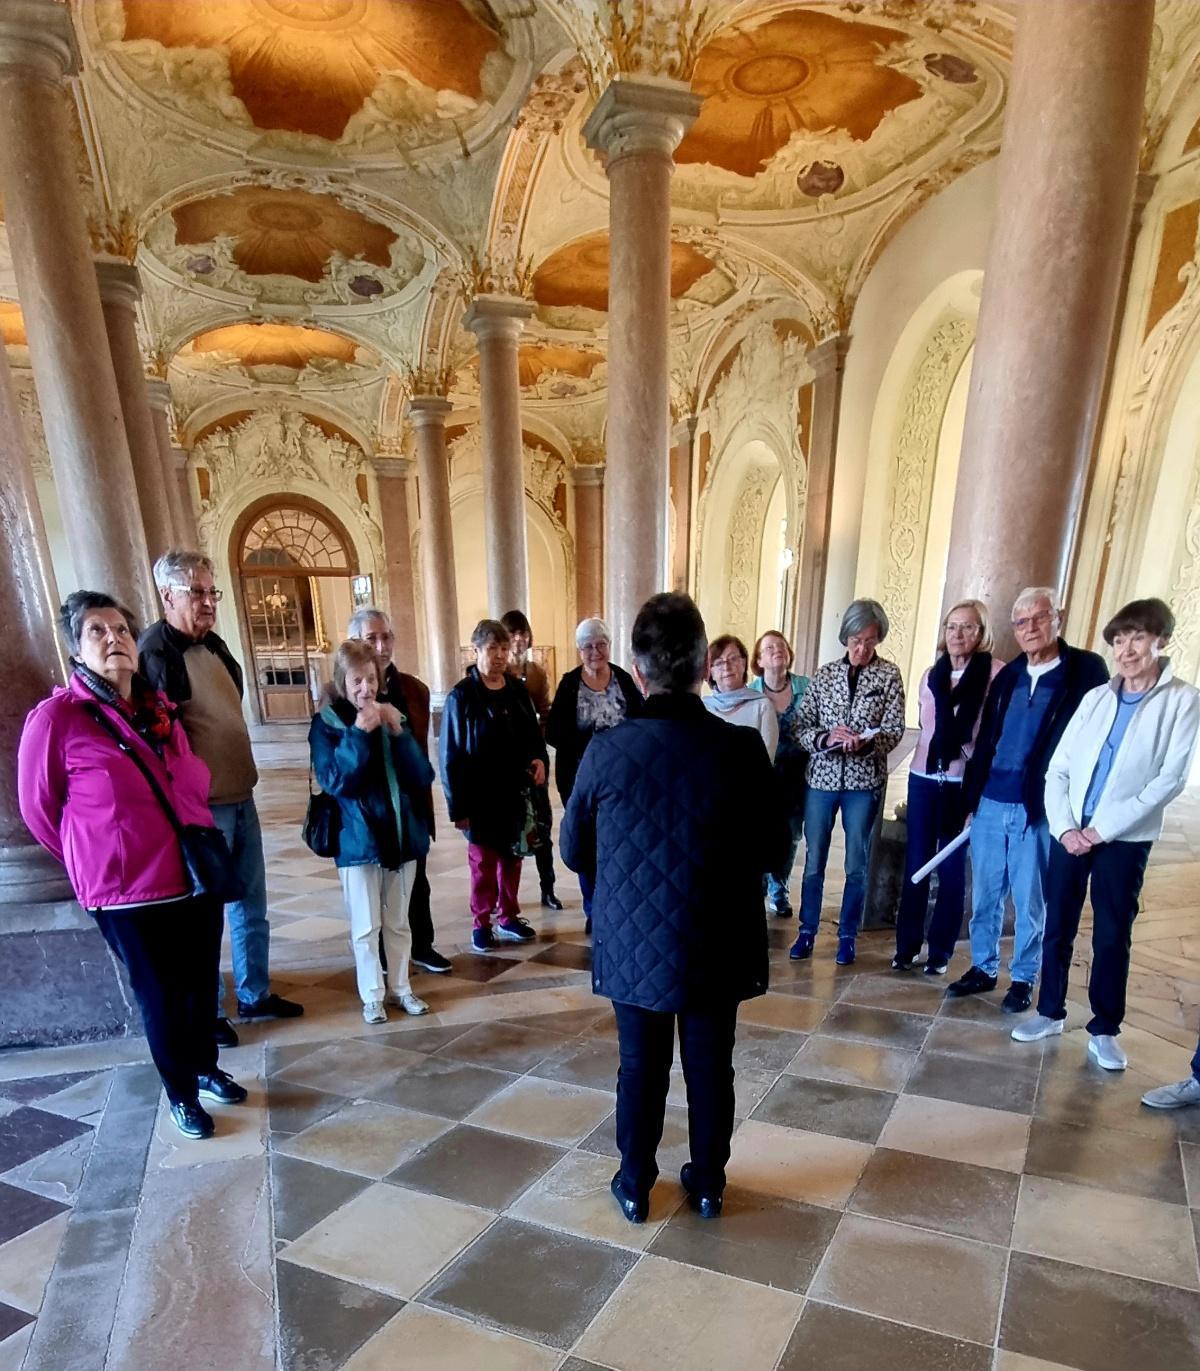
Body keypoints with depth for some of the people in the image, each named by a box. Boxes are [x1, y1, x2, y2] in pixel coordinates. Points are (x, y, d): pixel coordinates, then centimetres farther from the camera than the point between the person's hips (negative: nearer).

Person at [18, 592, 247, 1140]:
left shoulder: (161, 709, 4)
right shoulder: (56, 718, -14)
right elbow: (38, 808, -5)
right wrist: (100, 862, 4)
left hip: (196, 877, 5)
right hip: (130, 893, -5)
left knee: (201, 985, 19)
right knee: (161, 997, 11)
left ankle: (205, 1067, 42)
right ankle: (181, 1094, 32)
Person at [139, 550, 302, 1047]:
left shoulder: (213, 644, 10)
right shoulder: (155, 653, -16)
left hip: (239, 797, 8)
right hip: (199, 805, -8)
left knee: (251, 906, 17)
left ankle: (255, 995, 33)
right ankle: (207, 1013, 24)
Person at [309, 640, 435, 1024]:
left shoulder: (391, 716, 3)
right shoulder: (326, 723, -7)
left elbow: (423, 777, -4)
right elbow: (334, 781, -18)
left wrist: (398, 732, -16)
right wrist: (359, 732, -26)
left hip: (402, 835, 3)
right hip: (358, 840, -3)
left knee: (398, 923, 16)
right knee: (366, 927, 8)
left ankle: (401, 988, 31)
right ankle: (372, 996, 25)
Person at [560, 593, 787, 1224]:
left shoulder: (606, 750, -17)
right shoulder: (742, 747, -17)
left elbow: (573, 852, -3)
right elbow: (773, 851, -5)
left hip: (633, 947, 0)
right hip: (716, 949, 0)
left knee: (641, 1068, 20)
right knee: (710, 1067, 21)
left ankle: (635, 1185, 38)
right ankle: (708, 1183, 40)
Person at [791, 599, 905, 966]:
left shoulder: (889, 674, -1)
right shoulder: (825, 674, 3)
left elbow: (895, 729, -6)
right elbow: (802, 727, -1)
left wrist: (866, 742, -25)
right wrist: (826, 737, -21)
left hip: (865, 781, -1)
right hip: (822, 777, 1)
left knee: (856, 865, 8)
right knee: (814, 861, 9)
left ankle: (847, 936, 23)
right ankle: (807, 931, 24)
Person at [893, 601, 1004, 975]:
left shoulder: (997, 673, -7)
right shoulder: (931, 675, 8)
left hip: (965, 784, -4)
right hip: (924, 778, 4)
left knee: (951, 869, 6)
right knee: (915, 865, 9)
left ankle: (940, 950, 20)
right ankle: (906, 945, 21)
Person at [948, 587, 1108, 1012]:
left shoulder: (1087, 670, -5)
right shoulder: (1007, 676, 9)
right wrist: (971, 799, 9)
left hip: (1039, 810, -4)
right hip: (990, 805, 4)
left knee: (1030, 902, 9)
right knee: (985, 895, 13)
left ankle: (1023, 979, 26)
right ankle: (983, 968, 29)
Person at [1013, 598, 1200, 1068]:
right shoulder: (1096, 697, 8)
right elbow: (1057, 770, 6)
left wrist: (1105, 828, -14)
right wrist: (1064, 826, -7)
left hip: (1126, 839, -3)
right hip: (1069, 833, 3)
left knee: (1112, 937, 7)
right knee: (1057, 928, 10)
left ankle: (1104, 1030, 22)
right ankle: (1050, 1013, 25)